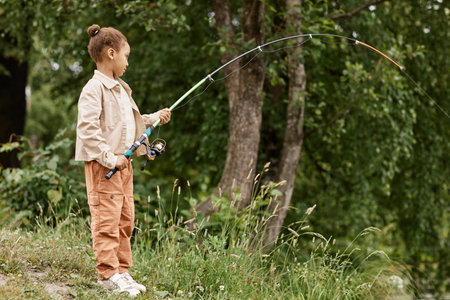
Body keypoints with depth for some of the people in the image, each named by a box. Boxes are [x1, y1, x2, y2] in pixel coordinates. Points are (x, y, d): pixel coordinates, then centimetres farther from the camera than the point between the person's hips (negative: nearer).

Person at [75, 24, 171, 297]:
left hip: (123, 163, 10)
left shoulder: (120, 88, 18)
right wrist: (109, 157, -23)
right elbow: (87, 128, -22)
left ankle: (122, 271, 18)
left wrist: (153, 119, 16)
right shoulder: (95, 88, -13)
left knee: (125, 220, 11)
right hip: (102, 165, -10)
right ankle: (108, 274, -3)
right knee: (107, 220, -7)